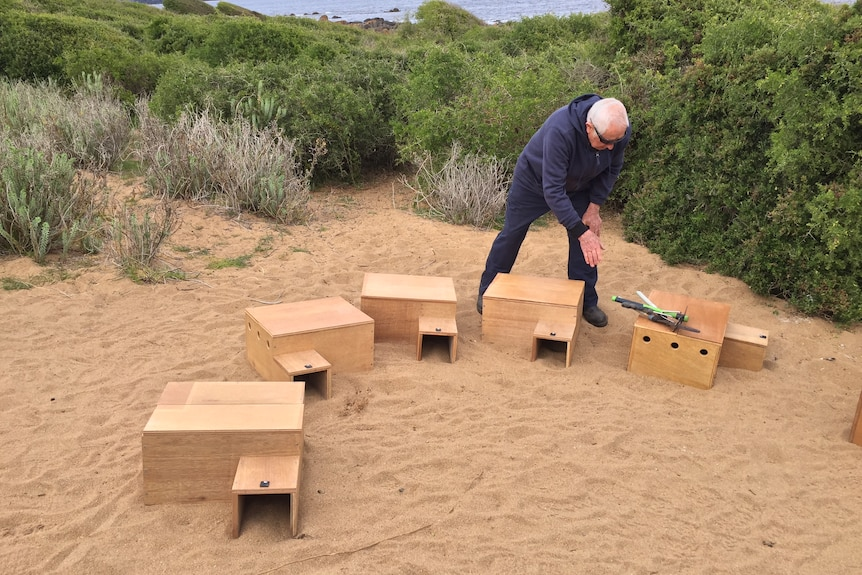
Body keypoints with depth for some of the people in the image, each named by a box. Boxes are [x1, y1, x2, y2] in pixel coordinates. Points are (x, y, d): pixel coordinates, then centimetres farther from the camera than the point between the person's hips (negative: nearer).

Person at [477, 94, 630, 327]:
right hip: (534, 180, -4)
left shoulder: (620, 131, -27)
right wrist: (580, 232, -45)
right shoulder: (560, 130, -45)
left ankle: (586, 302, 17)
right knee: (511, 234, 6)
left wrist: (593, 209, -13)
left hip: (579, 186, 4)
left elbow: (611, 170, -7)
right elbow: (553, 190, -44)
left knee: (589, 242, 0)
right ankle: (487, 291, 25)